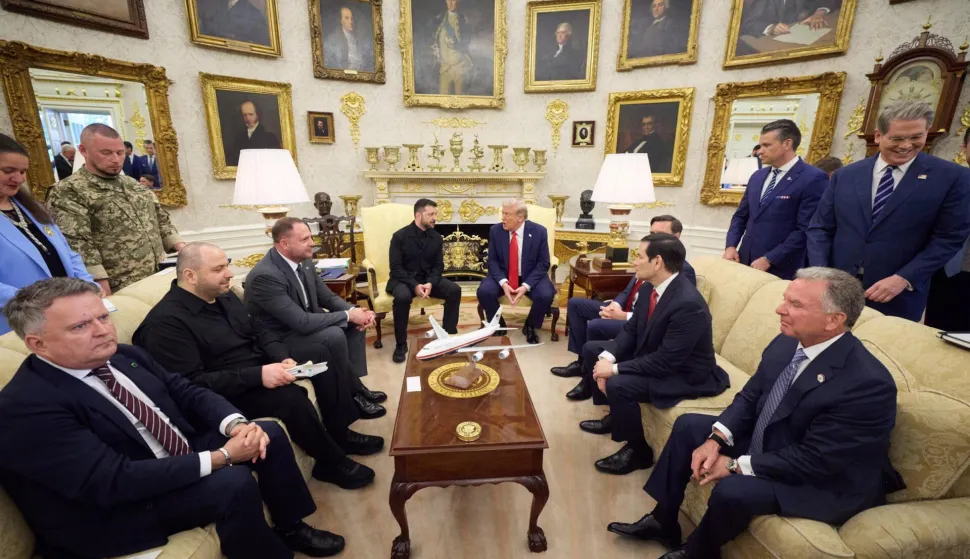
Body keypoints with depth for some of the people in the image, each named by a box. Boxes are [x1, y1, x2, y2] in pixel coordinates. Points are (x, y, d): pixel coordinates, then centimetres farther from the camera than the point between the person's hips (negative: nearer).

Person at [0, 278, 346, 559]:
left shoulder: (125, 355, 0)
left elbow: (187, 392, 2)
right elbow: (117, 481, -30)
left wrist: (237, 424, -18)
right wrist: (221, 456, -28)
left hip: (178, 457, 8)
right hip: (114, 510, -8)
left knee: (269, 433, -2)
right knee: (233, 482, -29)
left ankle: (290, 527, 17)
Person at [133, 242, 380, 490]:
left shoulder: (225, 296, 5)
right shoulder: (166, 322, -20)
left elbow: (260, 334, 10)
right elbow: (191, 384, -26)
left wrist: (282, 358, -11)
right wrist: (257, 375, -33)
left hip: (261, 366, 9)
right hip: (225, 394, -9)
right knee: (290, 396, -32)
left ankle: (340, 433, 11)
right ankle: (331, 462, -8)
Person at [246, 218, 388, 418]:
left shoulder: (304, 262, -3)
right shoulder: (265, 276, -29)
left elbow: (328, 297, 6)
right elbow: (302, 322, -32)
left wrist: (354, 311, -14)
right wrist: (348, 315, -24)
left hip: (302, 323, 9)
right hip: (278, 340, -9)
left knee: (354, 324, -1)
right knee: (334, 336, -29)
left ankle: (355, 385, 4)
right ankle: (354, 394, -7)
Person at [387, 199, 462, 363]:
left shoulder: (436, 237, 3)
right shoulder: (400, 236, -9)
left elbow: (438, 266, 3)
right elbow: (396, 268, -13)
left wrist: (430, 283, -18)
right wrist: (414, 285, -26)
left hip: (428, 279, 4)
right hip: (404, 279, -4)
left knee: (455, 289, -20)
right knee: (402, 296, -37)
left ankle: (449, 335, -7)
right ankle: (401, 344, -18)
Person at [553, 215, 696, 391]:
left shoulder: (683, 271, -17)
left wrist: (624, 316, -24)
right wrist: (616, 304, -9)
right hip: (624, 310, 9)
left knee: (595, 326, -30)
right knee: (575, 304, 5)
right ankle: (582, 361, 7)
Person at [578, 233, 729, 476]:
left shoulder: (688, 304, -32)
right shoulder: (653, 287, -6)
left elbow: (664, 362, -32)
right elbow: (631, 329, 2)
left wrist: (614, 369, -26)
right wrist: (607, 357, -15)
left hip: (684, 373, -9)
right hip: (653, 355, 9)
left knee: (618, 384, -31)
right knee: (591, 349, 8)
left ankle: (638, 450, -3)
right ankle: (614, 415, 24)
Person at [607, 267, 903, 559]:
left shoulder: (868, 383, -30)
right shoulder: (786, 343, -8)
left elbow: (815, 459, -28)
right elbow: (749, 397, 2)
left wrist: (736, 465, -21)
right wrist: (715, 439, -14)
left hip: (823, 481, -7)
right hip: (764, 442, 8)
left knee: (732, 490, -29)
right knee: (689, 426, 3)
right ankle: (663, 521, 17)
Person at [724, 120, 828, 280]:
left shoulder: (813, 179, -9)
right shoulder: (757, 176, 13)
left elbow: (806, 230, -14)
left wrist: (769, 259, -16)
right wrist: (731, 246, 0)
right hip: (746, 262, 6)